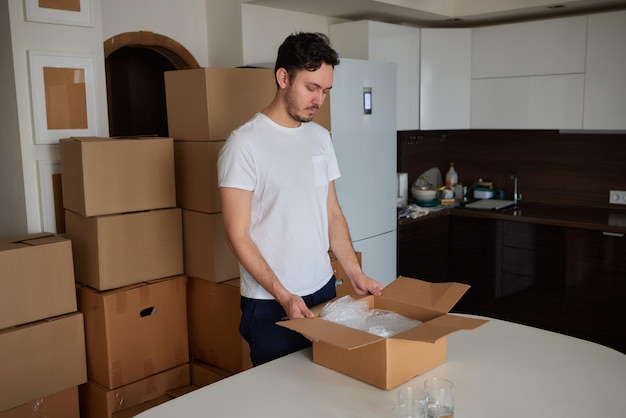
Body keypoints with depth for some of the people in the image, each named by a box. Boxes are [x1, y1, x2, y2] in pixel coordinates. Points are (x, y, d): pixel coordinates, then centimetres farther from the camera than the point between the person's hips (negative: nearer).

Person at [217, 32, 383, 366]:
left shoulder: (320, 138, 6)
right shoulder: (245, 143, -14)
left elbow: (332, 214, 10)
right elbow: (238, 235, -14)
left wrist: (355, 275, 3)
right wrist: (283, 295, -18)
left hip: (323, 290, 6)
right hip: (270, 304, -6)